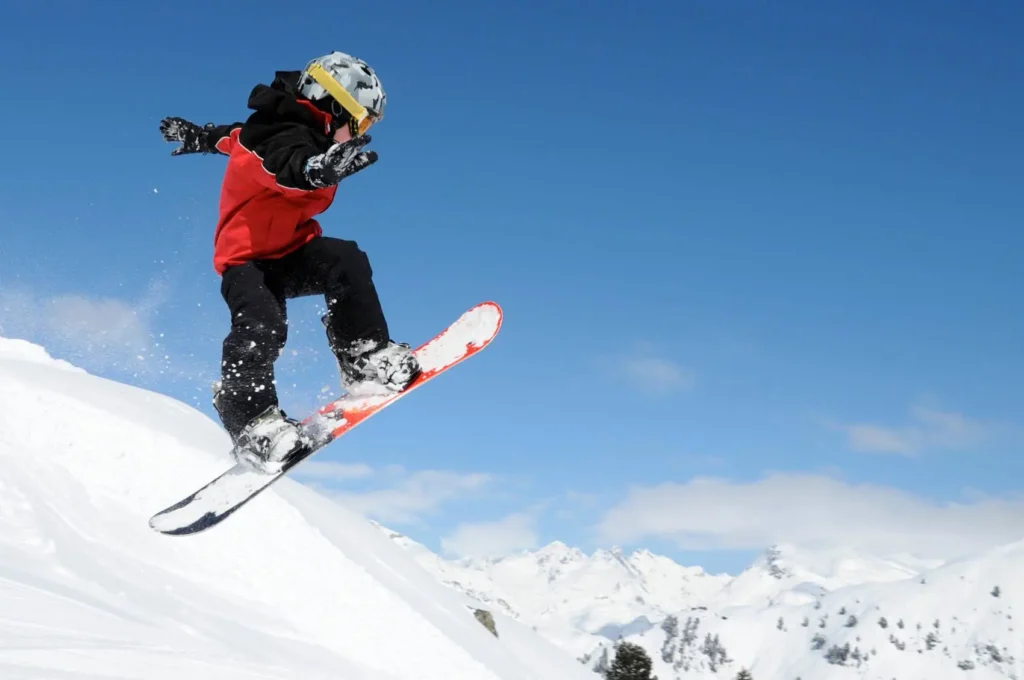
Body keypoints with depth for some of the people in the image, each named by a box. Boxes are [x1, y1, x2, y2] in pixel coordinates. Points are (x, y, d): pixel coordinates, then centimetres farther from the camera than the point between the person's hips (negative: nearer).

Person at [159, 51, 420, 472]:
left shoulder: (298, 130, 5)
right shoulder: (287, 139, -24)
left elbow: (241, 134, 24)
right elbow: (290, 168, -51)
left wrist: (202, 137, 40)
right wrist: (323, 168, -73)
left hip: (289, 251, 9)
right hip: (248, 259, -8)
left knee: (345, 261, -18)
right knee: (262, 329, -31)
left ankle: (366, 360, -14)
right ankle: (250, 422, -29)